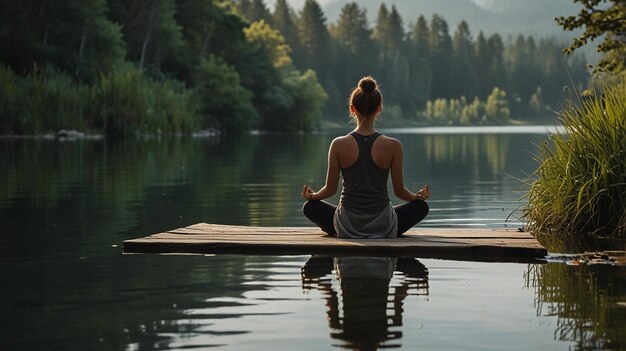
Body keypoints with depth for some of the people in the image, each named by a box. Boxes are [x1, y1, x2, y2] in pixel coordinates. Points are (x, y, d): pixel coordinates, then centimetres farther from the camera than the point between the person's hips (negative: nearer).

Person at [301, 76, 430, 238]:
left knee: (310, 207, 29)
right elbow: (399, 191, -2)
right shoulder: (393, 146, -10)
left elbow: (330, 189, -1)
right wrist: (418, 196, 20)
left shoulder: (339, 145, -10)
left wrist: (312, 196, 20)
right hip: (383, 228, -1)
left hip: (347, 227, 1)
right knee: (421, 206, 26)